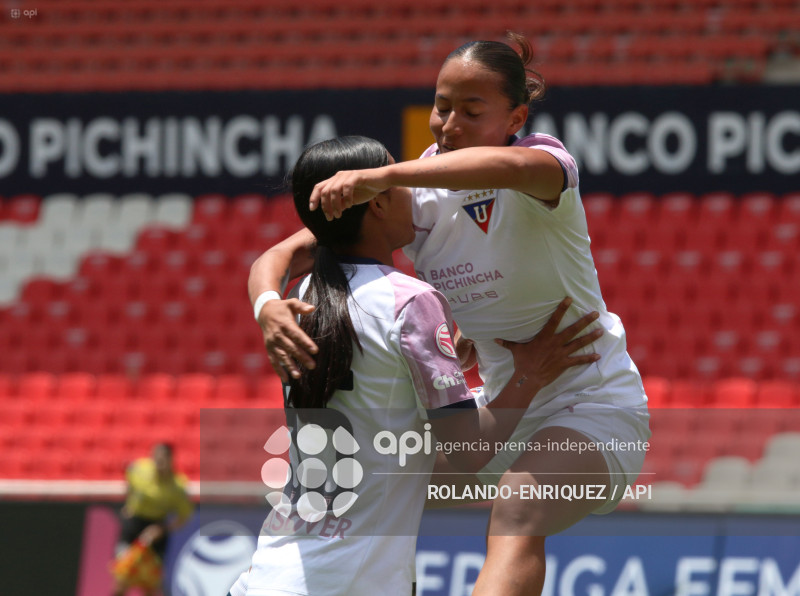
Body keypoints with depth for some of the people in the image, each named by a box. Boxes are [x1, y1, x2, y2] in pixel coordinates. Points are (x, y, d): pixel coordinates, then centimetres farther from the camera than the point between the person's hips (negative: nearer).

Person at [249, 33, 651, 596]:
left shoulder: (547, 159, -17)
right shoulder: (416, 194, -4)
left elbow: (513, 167, -45)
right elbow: (280, 256, -10)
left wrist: (381, 176, -57)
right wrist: (268, 306, -34)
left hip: (595, 407, -7)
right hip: (505, 412, 7)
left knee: (516, 512, -35)